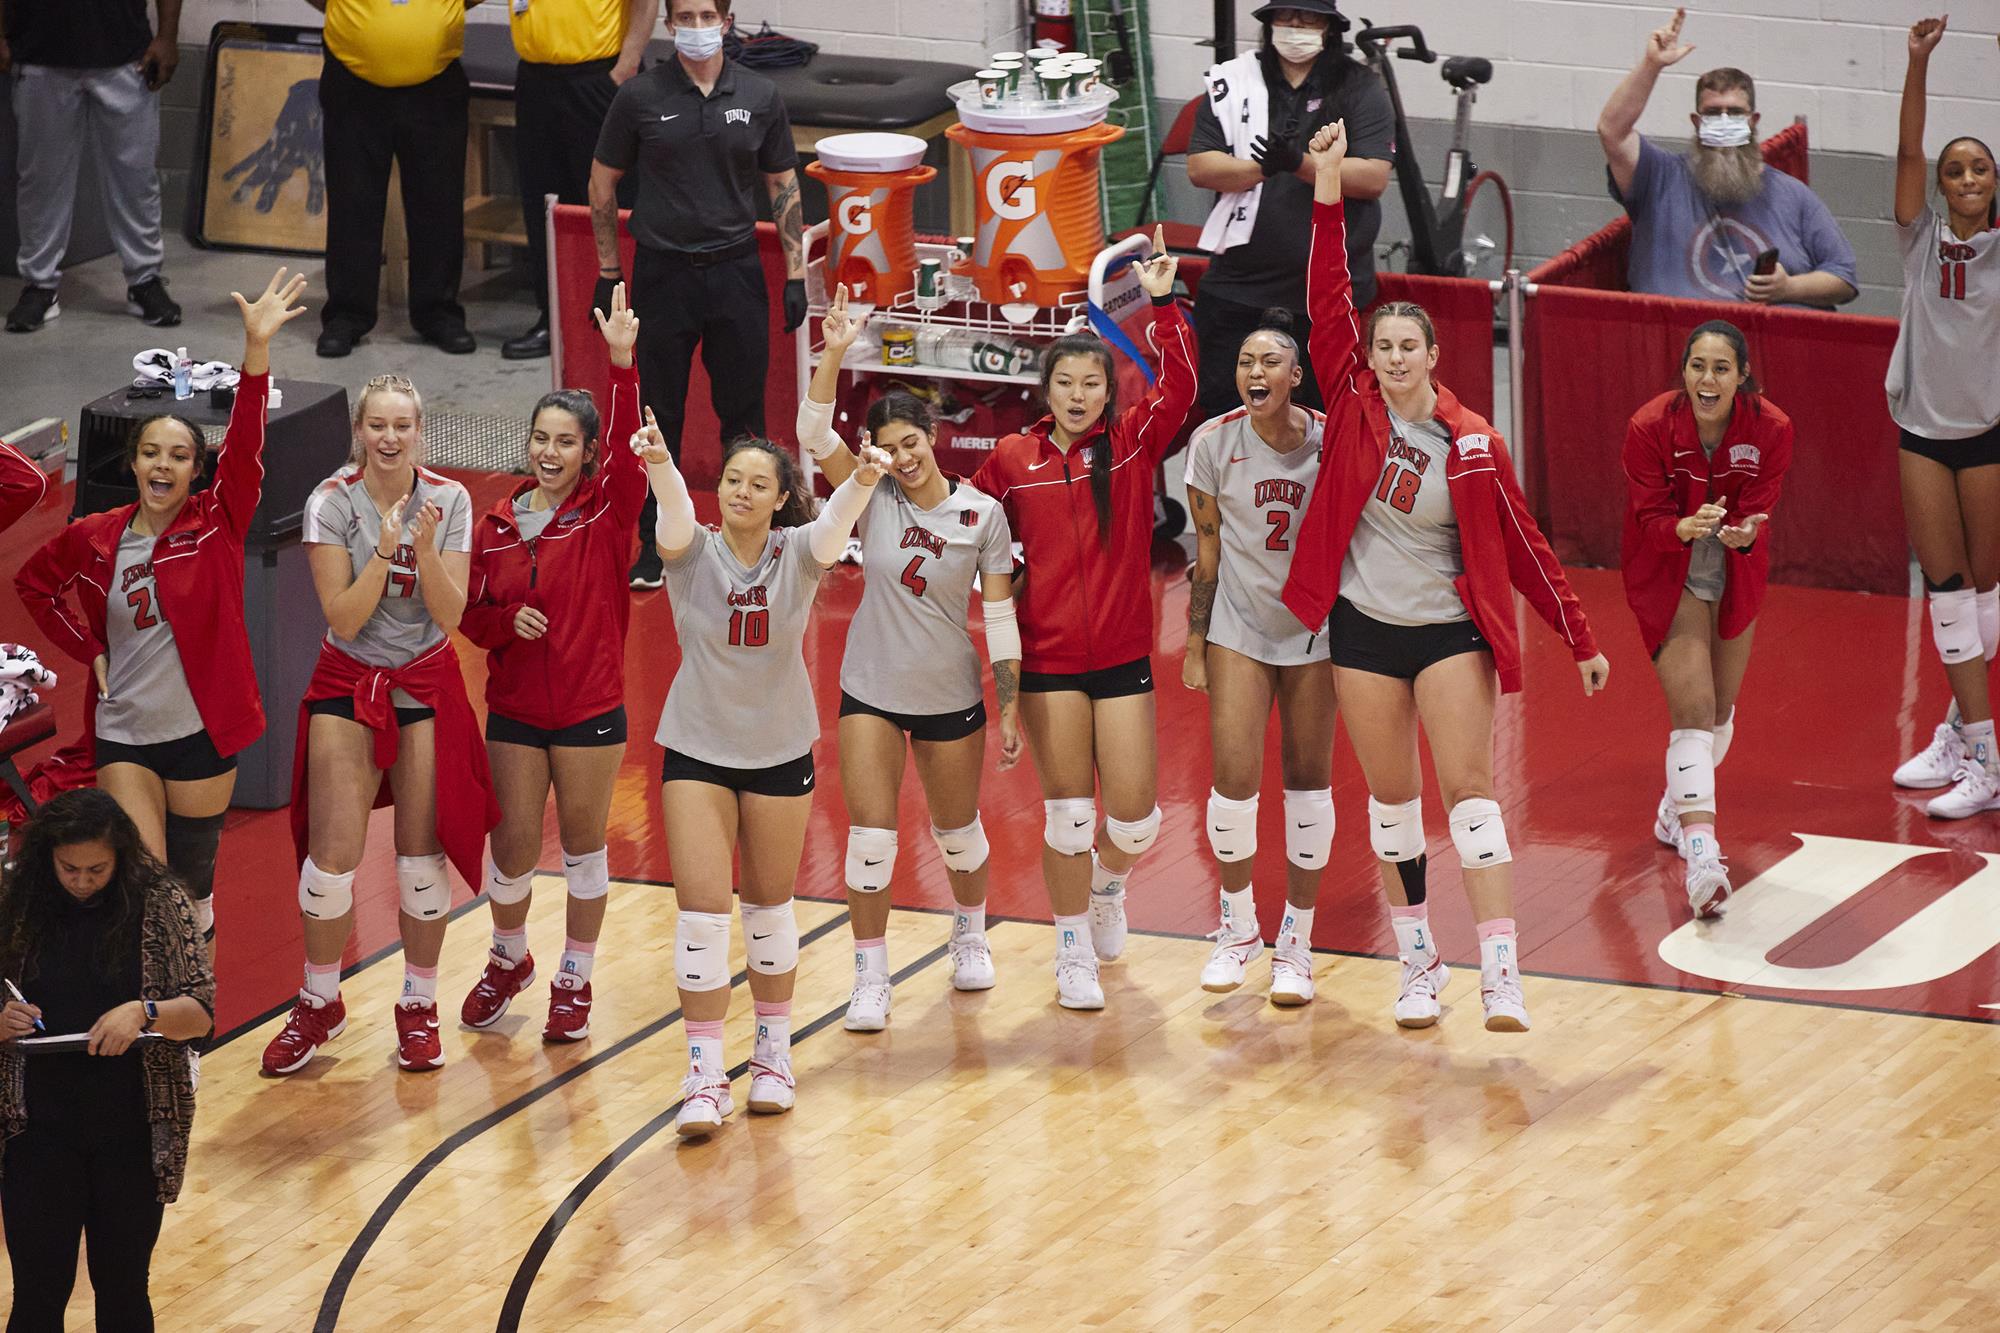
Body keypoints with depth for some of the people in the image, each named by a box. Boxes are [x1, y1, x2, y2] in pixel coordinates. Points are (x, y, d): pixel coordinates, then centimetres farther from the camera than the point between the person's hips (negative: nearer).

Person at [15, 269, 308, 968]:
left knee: (192, 884, 9)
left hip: (202, 732, -1)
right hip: (123, 733, 1)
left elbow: (246, 444, -21)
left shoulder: (217, 523, -6)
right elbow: (33, 581, 18)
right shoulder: (95, 537, 0)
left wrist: (257, 348, -35)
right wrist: (90, 651, 6)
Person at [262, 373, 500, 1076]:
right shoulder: (332, 501, -10)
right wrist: (384, 551, -26)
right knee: (332, 853, -6)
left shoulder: (449, 500, -6)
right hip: (349, 683, -1)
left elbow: (449, 616, -10)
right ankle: (319, 1004, 13)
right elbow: (343, 620, -14)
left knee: (423, 853, 1)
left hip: (428, 687, 1)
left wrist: (425, 550, -26)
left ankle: (419, 1005, 17)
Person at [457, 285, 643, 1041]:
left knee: (583, 848, 8)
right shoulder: (496, 524, 2)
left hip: (591, 710, -2)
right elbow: (470, 617, 7)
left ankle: (575, 981, 24)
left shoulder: (606, 513, -7)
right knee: (512, 851, 7)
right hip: (515, 710, 2)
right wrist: (508, 620, -16)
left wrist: (623, 363, -38)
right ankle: (509, 960, 33)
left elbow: (630, 449, -26)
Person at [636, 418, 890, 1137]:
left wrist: (861, 481, -53)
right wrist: (659, 465, -56)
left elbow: (834, 523, -29)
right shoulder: (694, 552, -10)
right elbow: (675, 517, -32)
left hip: (781, 752, 1)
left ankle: (773, 1051, 30)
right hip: (697, 749, -1)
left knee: (769, 905, 13)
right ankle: (705, 1075, -3)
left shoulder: (797, 552, -8)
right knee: (702, 908, -8)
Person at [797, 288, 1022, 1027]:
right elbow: (814, 433, -22)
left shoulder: (982, 515, -10)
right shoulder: (874, 499, -8)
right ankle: (870, 979, 5)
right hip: (871, 692, 0)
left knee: (958, 830, 17)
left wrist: (1011, 708, -5)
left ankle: (970, 935, 44)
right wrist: (833, 353, -34)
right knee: (870, 836, -5)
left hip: (951, 698, 0)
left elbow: (1001, 618, -5)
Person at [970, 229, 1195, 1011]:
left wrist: (1163, 305, -21)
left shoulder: (1134, 443, 0)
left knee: (1135, 817, -1)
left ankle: (1106, 885, 33)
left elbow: (1179, 387, -14)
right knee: (1067, 812, 2)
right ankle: (1073, 953, 17)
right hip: (1047, 659, 0)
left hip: (1123, 657, 1)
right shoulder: (1013, 460, 1)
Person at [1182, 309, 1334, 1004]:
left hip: (1315, 626, 0)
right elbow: (1207, 546, 0)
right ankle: (1237, 928, 15)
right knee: (1234, 777, -8)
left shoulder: (1330, 439, -9)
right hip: (1240, 623, 0)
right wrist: (1195, 644, 0)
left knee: (1309, 779, 3)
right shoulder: (1215, 440, -8)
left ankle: (1296, 941, 16)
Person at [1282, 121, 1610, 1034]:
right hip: (1363, 625, 2)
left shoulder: (1473, 445, -7)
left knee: (1469, 786, -9)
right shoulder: (1355, 408, -3)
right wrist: (1328, 184, -17)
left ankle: (1501, 970, -15)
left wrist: (1582, 643, 0)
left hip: (1450, 628, -2)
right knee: (1392, 797, 8)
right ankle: (1418, 960, 18)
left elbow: (1525, 546, -1)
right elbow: (1328, 300, -10)